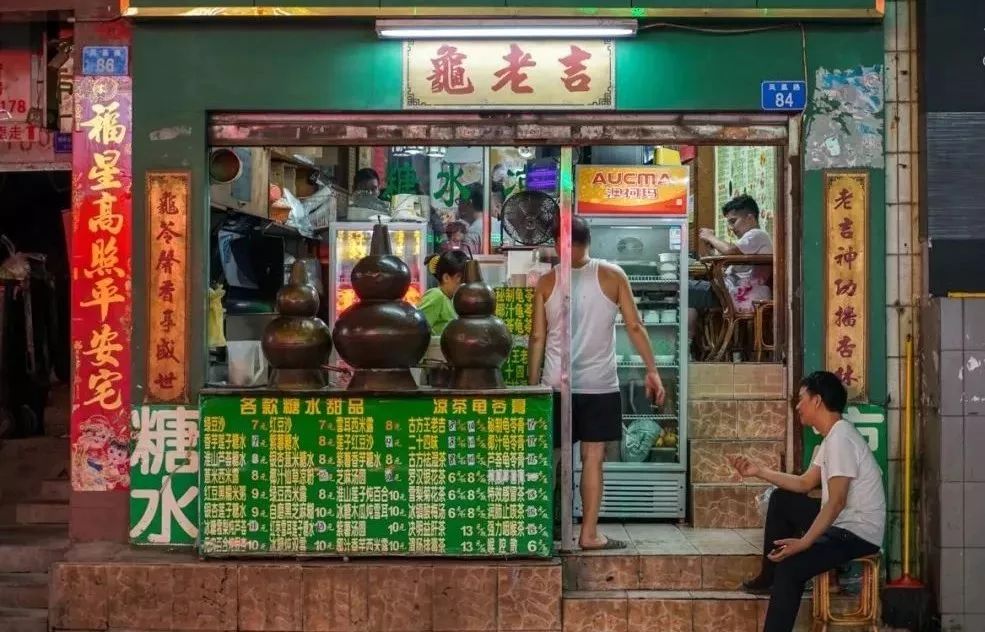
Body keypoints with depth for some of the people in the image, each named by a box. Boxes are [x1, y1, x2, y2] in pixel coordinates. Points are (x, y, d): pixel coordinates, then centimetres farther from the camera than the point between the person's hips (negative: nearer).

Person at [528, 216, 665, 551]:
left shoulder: (546, 282, 1)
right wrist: (652, 371, 4)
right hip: (599, 384, -1)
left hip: (556, 384, 2)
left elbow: (537, 337, 3)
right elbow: (634, 327, -3)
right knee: (592, 458, 2)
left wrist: (533, 383, 11)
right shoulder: (612, 276, -2)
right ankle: (589, 533, 4)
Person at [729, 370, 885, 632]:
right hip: (843, 523, 11)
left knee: (790, 566, -27)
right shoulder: (832, 437, 11)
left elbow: (836, 502, -27)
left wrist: (804, 542, -31)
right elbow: (805, 484, 19)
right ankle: (769, 576, 26)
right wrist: (759, 472, 15)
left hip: (859, 533, -11)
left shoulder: (840, 439, -21)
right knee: (780, 500, 20)